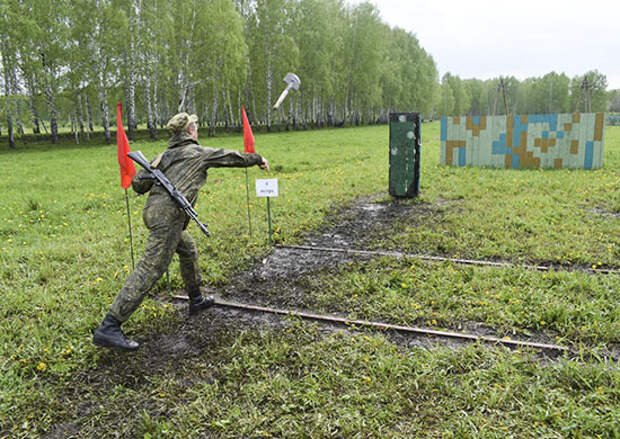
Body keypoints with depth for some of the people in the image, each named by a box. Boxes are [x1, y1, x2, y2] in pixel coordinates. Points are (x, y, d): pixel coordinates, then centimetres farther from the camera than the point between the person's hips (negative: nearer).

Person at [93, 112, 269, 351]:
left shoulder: (164, 155, 20)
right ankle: (108, 328, -12)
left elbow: (138, 184, 13)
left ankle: (196, 300, 41)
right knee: (149, 270, -11)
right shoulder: (199, 152, 5)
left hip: (152, 209, 9)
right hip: (168, 214, -9)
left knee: (188, 251, 26)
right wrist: (258, 159, 30)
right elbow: (231, 157, 16)